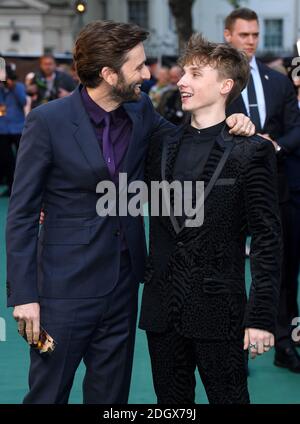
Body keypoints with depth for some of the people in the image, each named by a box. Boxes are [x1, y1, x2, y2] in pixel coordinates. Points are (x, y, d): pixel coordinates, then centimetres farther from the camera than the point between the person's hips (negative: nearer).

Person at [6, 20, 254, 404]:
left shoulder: (141, 111, 2)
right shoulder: (48, 121, -13)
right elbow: (22, 214, -10)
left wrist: (231, 125, -5)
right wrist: (23, 295, -14)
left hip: (124, 283, 5)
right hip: (67, 286, -5)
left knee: (111, 393, 15)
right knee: (48, 392, 4)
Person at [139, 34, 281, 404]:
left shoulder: (252, 152, -8)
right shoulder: (161, 145, 9)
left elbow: (267, 240, -9)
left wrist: (261, 317, -13)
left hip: (219, 309, -5)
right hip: (161, 305, 5)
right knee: (171, 401, 14)